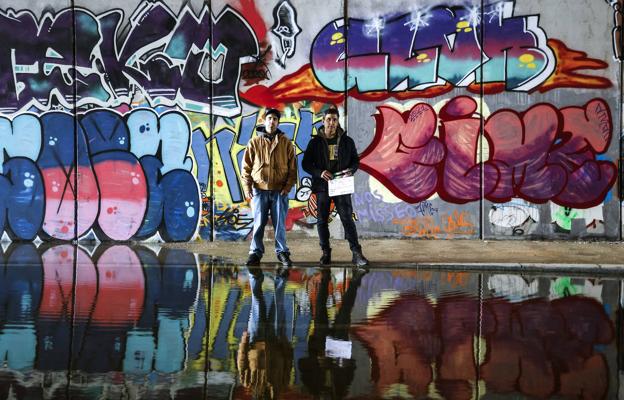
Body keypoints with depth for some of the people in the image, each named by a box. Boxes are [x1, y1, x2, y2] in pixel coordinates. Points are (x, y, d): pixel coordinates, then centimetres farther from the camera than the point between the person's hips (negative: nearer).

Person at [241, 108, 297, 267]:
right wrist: (247, 188, -3)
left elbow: (292, 167, 6)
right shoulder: (254, 142, 5)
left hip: (280, 191, 0)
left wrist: (288, 186, -4)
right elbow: (246, 166, 5)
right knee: (258, 223, 1)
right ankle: (255, 252, 9)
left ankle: (282, 252, 13)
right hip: (259, 190, 0)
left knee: (280, 224, 3)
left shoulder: (285, 143, 6)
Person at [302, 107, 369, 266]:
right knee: (322, 220, 4)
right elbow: (306, 163, 2)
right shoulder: (315, 142, 4)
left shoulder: (347, 141, 7)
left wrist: (351, 170, -10)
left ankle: (357, 253, -7)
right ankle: (326, 253, 14)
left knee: (347, 218, -6)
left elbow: (356, 160, 13)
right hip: (322, 186, 1)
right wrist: (319, 173, -16)